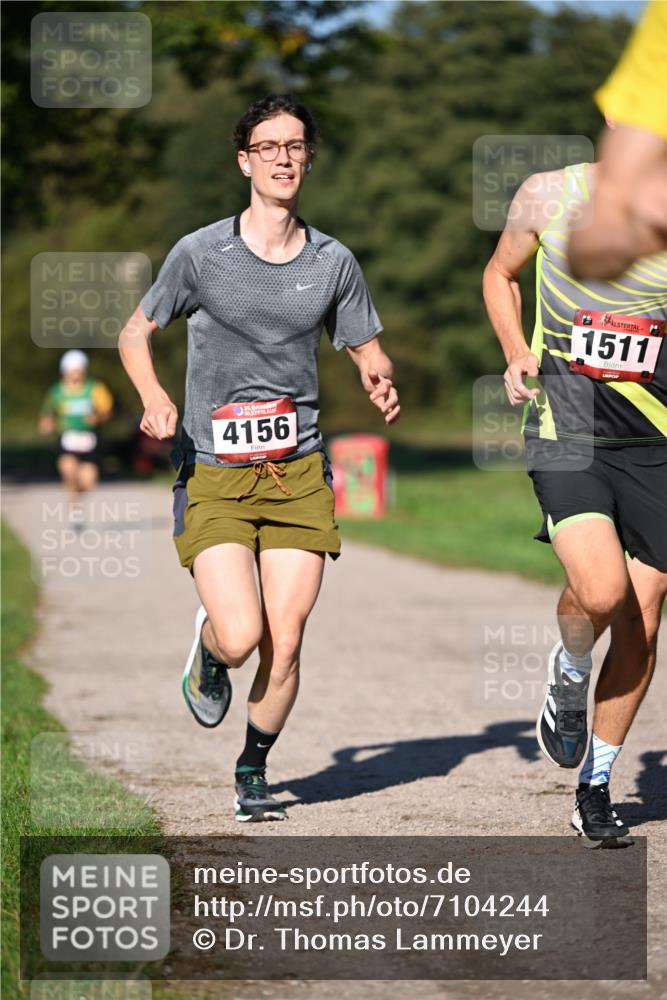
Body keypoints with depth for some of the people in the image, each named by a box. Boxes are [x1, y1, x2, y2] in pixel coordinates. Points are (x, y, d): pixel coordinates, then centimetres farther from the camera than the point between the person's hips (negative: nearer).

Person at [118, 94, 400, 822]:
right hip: (213, 473, -2)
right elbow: (135, 334, 9)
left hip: (298, 470, 2)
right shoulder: (200, 254, -3)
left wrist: (380, 382, -9)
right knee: (241, 637, -16)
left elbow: (366, 350, 15)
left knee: (284, 647, -1)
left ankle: (253, 770, 24)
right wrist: (154, 398, -11)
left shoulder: (333, 262, 5)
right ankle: (208, 652, 22)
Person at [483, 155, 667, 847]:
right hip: (565, 433, -2)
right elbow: (500, 274, 16)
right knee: (601, 590, -23)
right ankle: (569, 675, 12)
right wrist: (516, 352, -1)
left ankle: (595, 788, 23)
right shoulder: (548, 196, -4)